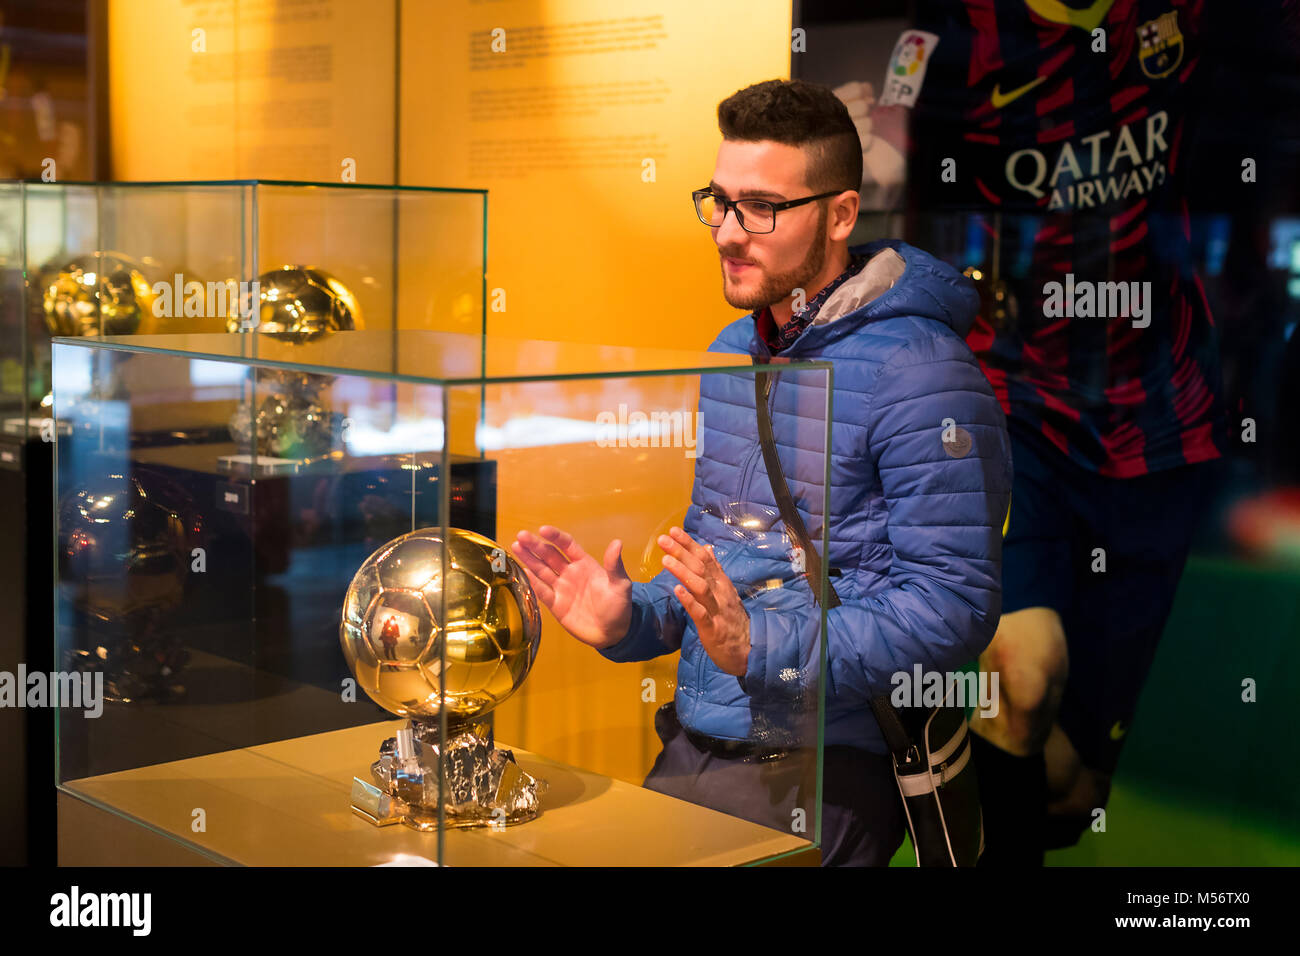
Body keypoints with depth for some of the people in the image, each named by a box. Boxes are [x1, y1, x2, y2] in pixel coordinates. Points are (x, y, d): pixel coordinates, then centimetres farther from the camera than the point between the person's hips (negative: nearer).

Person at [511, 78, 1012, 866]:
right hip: (692, 751, 7)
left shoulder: (920, 373, -13)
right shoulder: (730, 356, 13)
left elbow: (953, 607, -19)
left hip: (824, 767, -7)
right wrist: (628, 620, 4)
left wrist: (761, 649, -26)